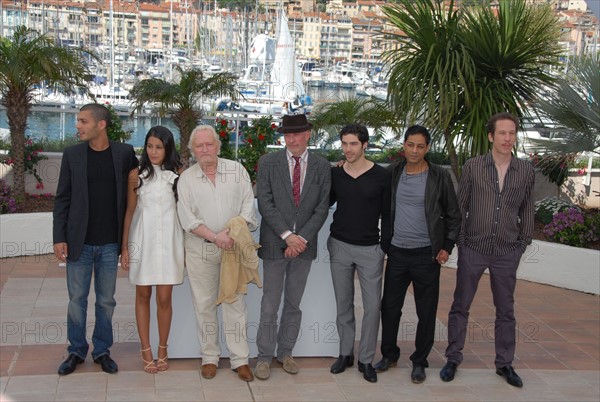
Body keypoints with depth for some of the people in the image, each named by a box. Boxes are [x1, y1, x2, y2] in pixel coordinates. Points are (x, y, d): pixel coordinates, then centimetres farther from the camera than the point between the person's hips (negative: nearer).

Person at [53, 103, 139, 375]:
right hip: (79, 243, 0)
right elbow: (62, 199, 0)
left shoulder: (124, 153, -1)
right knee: (77, 299, 9)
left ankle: (102, 351, 25)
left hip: (110, 244, 0)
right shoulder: (72, 154, 0)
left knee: (106, 301, 10)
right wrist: (59, 238, -5)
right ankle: (76, 351, 24)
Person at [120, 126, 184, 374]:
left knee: (164, 299, 1)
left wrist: (186, 245, 3)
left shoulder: (178, 174, 1)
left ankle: (162, 350, 18)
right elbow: (130, 211, 4)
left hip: (168, 239, 0)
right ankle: (146, 351, 18)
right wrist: (125, 247, 2)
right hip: (143, 239, 0)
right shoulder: (137, 175, 0)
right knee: (143, 296, 8)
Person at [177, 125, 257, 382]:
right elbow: (187, 218, -4)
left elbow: (248, 205, 0)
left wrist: (233, 231, -15)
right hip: (199, 249, 1)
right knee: (204, 304, 6)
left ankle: (240, 359, 8)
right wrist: (215, 236, -15)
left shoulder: (237, 170, 3)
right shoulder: (186, 178, 3)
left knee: (235, 303, 1)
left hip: (233, 246, 0)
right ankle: (209, 357, 17)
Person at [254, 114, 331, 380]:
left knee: (294, 304, 12)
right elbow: (265, 204, -8)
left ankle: (285, 352, 25)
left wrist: (303, 238, -11)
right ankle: (265, 356, 15)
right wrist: (287, 235, -15)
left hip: (304, 245, 2)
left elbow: (322, 208, -1)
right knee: (270, 305, 3)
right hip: (274, 244, -2)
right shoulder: (268, 163, -3)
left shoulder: (322, 167, 2)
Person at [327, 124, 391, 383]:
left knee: (373, 306, -1)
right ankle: (345, 353, 24)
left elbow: (387, 214, 0)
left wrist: (387, 247, -2)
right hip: (340, 246, 2)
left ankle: (366, 359, 13)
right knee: (343, 304, 11)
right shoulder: (334, 174, 2)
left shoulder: (381, 176, -5)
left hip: (370, 249, -2)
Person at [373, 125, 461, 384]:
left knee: (426, 312, 5)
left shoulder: (440, 176, -4)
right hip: (397, 252, 3)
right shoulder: (392, 173, 2)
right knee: (389, 307, 10)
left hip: (426, 255, -2)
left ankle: (419, 362, 21)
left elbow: (453, 215, 1)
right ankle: (389, 355, 29)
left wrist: (447, 247, -3)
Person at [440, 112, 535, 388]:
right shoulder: (473, 166, -5)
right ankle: (453, 359, 21)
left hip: (507, 253, 2)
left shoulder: (525, 171, 0)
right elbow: (460, 206, 0)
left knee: (505, 310, 11)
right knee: (460, 306, 7)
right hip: (473, 249, -1)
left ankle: (504, 363, 25)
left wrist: (524, 242, 5)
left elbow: (527, 210, 8)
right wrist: (459, 241, -1)